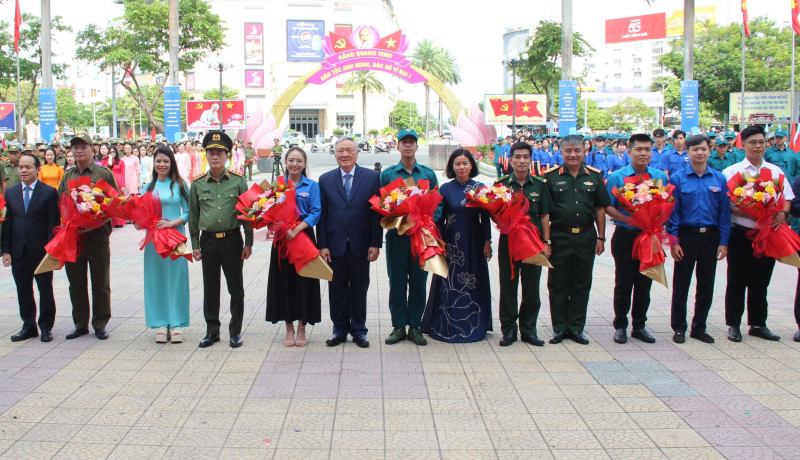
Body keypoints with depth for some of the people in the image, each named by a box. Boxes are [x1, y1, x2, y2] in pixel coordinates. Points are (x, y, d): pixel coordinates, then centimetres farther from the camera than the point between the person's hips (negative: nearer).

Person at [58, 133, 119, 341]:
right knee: (76, 283, 10)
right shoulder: (67, 176, 12)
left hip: (97, 236, -4)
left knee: (100, 283, 5)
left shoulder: (104, 173, 0)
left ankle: (100, 324, 15)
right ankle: (80, 323, 20)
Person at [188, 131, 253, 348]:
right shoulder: (198, 183, 4)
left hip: (232, 240, -1)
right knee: (210, 289, 9)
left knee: (236, 289, 4)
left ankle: (236, 331, 17)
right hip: (208, 241, 2)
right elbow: (193, 216, 9)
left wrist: (248, 243, -2)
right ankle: (212, 331, 22)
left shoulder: (238, 181, -1)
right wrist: (195, 245, 6)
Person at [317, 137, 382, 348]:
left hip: (360, 245, -1)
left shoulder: (372, 177, 1)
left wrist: (376, 243, -7)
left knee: (359, 289, 8)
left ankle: (358, 330, 20)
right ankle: (340, 329, 21)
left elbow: (377, 212, -1)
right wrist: (322, 245, -3)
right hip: (335, 244, 1)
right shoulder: (325, 179, 6)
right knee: (337, 289, 8)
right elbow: (322, 215, 4)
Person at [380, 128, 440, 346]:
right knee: (397, 283, 4)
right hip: (396, 236, -1)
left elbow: (437, 204, 5)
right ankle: (398, 326, 14)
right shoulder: (387, 174, 4)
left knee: (418, 283, 6)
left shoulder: (428, 174, 6)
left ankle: (415, 326, 15)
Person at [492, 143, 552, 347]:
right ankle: (509, 329, 16)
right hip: (508, 241, -1)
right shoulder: (501, 184, 0)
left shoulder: (539, 185, 5)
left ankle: (528, 329, 20)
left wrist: (546, 241, 3)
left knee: (531, 289, 8)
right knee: (508, 288, 6)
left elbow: (544, 215, 7)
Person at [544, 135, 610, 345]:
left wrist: (601, 237, 4)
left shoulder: (594, 176, 5)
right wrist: (545, 239, -8)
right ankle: (559, 328, 17)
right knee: (558, 285, 6)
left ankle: (576, 328, 20)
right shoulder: (551, 176, -2)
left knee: (582, 285, 9)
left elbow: (600, 208, 8)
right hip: (559, 237, -2)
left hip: (586, 237, 2)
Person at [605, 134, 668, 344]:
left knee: (644, 283, 9)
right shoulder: (617, 177, -4)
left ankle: (639, 326, 21)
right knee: (623, 283, 5)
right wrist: (627, 219, -20)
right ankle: (620, 326, 15)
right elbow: (608, 207, -5)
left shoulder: (661, 176, 5)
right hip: (625, 236, -2)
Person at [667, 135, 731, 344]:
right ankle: (679, 328, 16)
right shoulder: (677, 179, -5)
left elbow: (724, 212, 2)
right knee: (681, 284, 5)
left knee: (706, 284, 10)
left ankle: (699, 328, 23)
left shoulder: (719, 179, 1)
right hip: (686, 235, -2)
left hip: (710, 236, 2)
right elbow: (672, 212, -5)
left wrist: (723, 241, -3)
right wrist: (673, 241, -10)